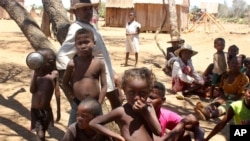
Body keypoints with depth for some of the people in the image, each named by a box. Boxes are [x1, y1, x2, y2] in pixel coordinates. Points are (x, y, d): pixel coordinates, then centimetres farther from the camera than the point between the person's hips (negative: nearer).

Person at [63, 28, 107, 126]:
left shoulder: (99, 63, -6)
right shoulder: (72, 64, -7)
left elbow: (104, 85, -3)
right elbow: (65, 83, 6)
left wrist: (99, 103, -7)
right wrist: (75, 95, -2)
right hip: (77, 104, 0)